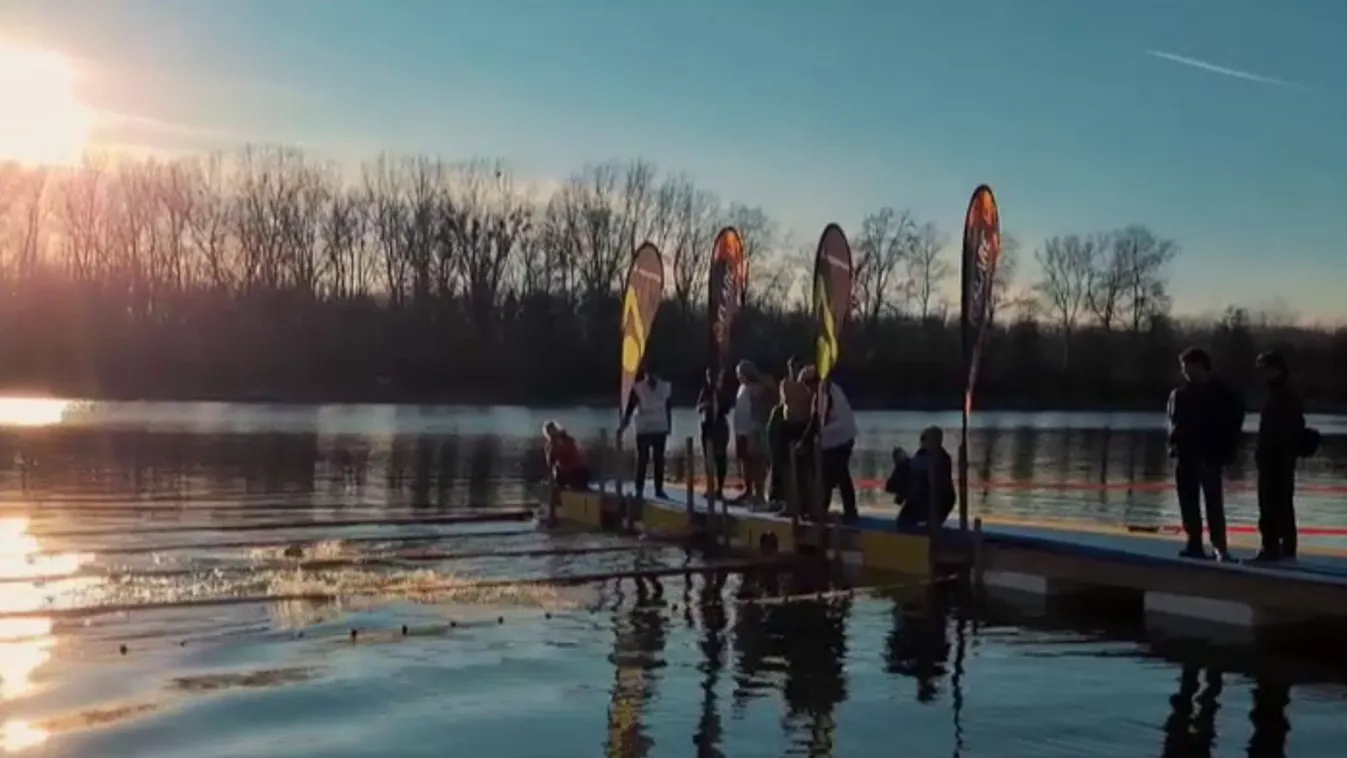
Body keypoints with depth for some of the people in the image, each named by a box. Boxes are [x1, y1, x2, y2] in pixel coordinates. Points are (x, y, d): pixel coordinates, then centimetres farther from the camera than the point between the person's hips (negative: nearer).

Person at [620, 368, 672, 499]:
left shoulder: (666, 387, 3)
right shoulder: (638, 388, -5)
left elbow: (669, 408, 10)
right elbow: (630, 408, -7)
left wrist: (669, 426, 10)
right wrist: (623, 426, -12)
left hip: (660, 429, 3)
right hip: (643, 429, -3)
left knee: (659, 459, 6)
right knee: (642, 459, -2)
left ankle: (659, 489, 12)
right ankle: (639, 489, 2)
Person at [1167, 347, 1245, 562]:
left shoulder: (1222, 394, -3)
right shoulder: (1179, 394, 9)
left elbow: (1232, 426, -3)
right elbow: (1174, 422, 18)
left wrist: (1223, 453, -10)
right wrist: (1174, 444, 3)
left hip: (1209, 457, -5)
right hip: (1185, 457, 5)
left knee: (1214, 504, -7)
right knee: (1188, 504, 6)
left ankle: (1220, 547, -6)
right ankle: (1195, 545, 12)